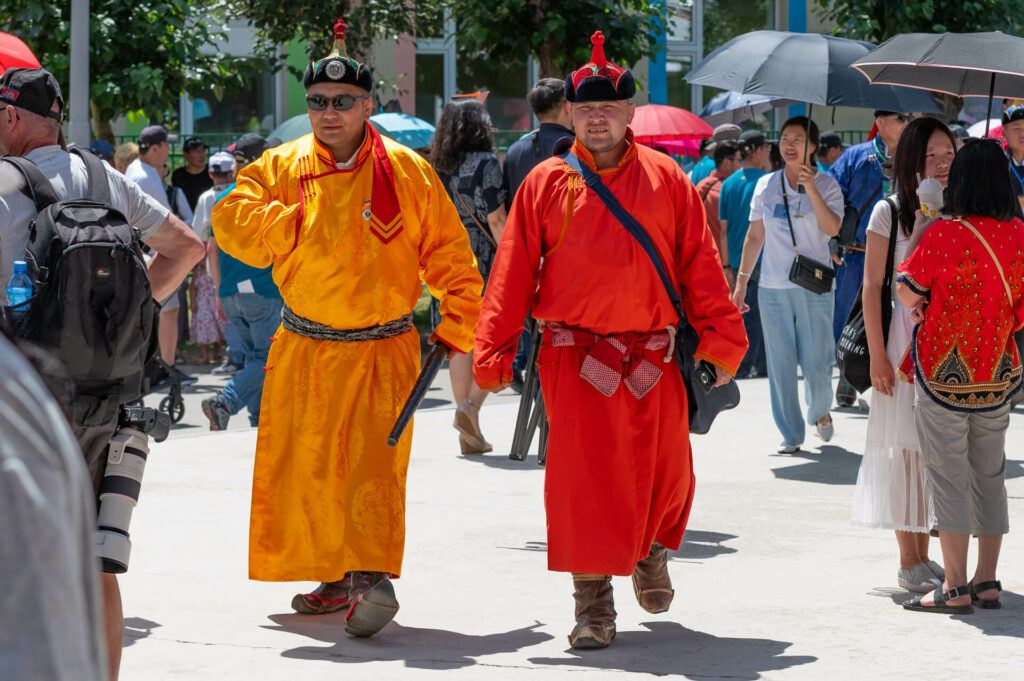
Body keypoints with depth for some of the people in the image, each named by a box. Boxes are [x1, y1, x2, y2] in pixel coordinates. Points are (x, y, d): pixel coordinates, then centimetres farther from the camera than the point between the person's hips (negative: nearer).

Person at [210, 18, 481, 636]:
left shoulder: (407, 172, -2)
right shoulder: (280, 167, 4)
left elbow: (449, 255, 3)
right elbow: (236, 225, -9)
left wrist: (458, 326, -1)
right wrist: (303, 219, -14)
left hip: (383, 349, -4)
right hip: (303, 347, 4)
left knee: (372, 458, -17)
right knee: (305, 463, 8)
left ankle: (373, 575, -22)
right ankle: (335, 577, 22)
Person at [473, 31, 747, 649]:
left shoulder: (665, 179, 7)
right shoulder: (547, 183, 4)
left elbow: (700, 264, 8)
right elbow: (513, 273, 4)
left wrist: (721, 339, 2)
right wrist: (493, 354, -1)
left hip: (653, 359, 2)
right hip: (574, 360, -1)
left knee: (667, 474, 7)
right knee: (583, 477, -6)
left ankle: (651, 552, 39)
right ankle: (594, 605, 1)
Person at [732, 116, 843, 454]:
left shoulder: (826, 184, 0)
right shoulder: (766, 185, 7)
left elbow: (832, 228, -16)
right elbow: (754, 236, 12)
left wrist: (812, 191, -25)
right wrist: (740, 282, 10)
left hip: (814, 287, -2)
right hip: (773, 287, 2)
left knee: (817, 365, -3)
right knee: (780, 366, 2)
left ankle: (820, 411, 26)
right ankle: (790, 435, 11)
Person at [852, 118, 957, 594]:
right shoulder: (889, 213, -4)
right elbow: (872, 286, -5)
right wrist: (877, 355, -10)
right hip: (902, 336, -4)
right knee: (904, 447, -2)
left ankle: (923, 555, 15)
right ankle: (908, 562, 4)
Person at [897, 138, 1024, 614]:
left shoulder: (944, 234, -16)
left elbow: (907, 291, -5)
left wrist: (926, 303, 14)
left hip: (946, 372, -5)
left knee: (948, 476, 0)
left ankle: (955, 587, -1)